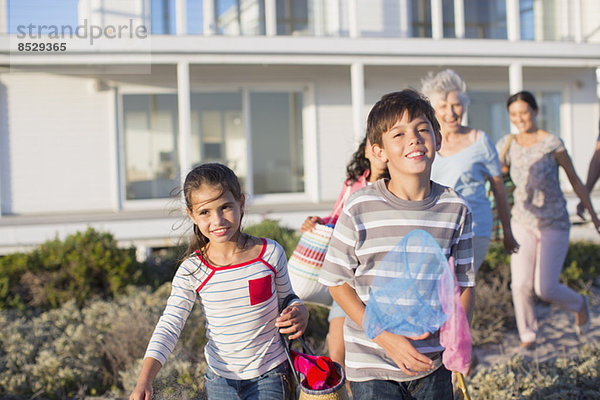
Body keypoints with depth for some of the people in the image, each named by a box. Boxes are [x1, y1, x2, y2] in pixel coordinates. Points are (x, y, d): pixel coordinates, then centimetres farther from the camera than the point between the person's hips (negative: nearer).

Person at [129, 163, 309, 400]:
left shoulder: (270, 253, -10)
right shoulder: (191, 272, -12)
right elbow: (169, 327, -13)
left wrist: (299, 313, -17)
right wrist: (144, 381, -26)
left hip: (269, 374, 0)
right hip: (221, 379, 1)